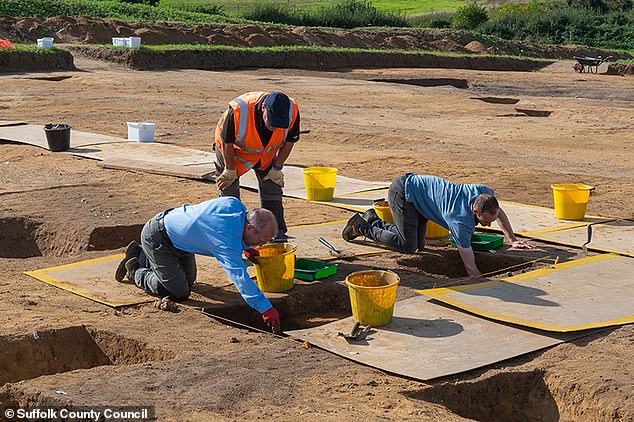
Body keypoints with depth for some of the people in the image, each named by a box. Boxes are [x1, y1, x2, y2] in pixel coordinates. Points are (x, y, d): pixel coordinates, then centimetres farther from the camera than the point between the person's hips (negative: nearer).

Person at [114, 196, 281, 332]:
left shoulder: (235, 204, -11)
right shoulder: (229, 243, -35)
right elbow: (240, 277, -38)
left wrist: (246, 248, 5)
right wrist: (266, 309, -38)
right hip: (157, 238, -9)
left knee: (188, 281, 22)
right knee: (179, 293, -6)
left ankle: (139, 255, 34)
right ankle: (136, 271, 14)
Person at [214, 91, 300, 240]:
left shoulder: (292, 111, -32)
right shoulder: (238, 111, -42)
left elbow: (289, 141, -11)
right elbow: (227, 142, -24)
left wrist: (277, 168, -5)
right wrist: (230, 171, -13)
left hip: (267, 155, 3)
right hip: (233, 152, -3)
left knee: (272, 192, 4)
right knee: (229, 196, -2)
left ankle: (278, 232, 16)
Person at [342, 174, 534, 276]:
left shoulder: (485, 193, -14)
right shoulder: (462, 220, -34)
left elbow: (500, 213, 13)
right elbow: (470, 267, -31)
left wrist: (512, 239, 12)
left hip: (414, 185, 9)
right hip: (401, 191, -9)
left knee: (418, 245, 9)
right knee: (408, 246, -15)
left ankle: (373, 220, 23)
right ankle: (363, 227, 2)